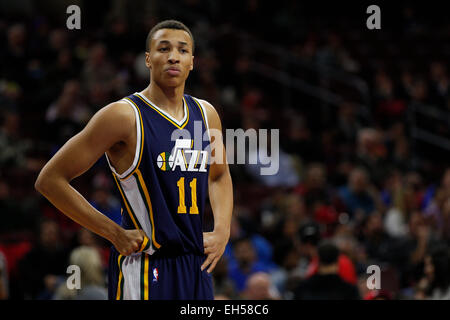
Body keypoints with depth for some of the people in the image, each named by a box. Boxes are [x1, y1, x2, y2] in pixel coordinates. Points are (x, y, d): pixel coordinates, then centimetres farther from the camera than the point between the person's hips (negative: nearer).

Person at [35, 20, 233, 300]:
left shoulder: (206, 114, 10)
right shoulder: (124, 115, -10)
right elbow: (50, 180, -10)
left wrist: (222, 231, 11)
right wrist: (116, 234, -10)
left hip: (196, 266, 6)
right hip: (145, 268, -6)